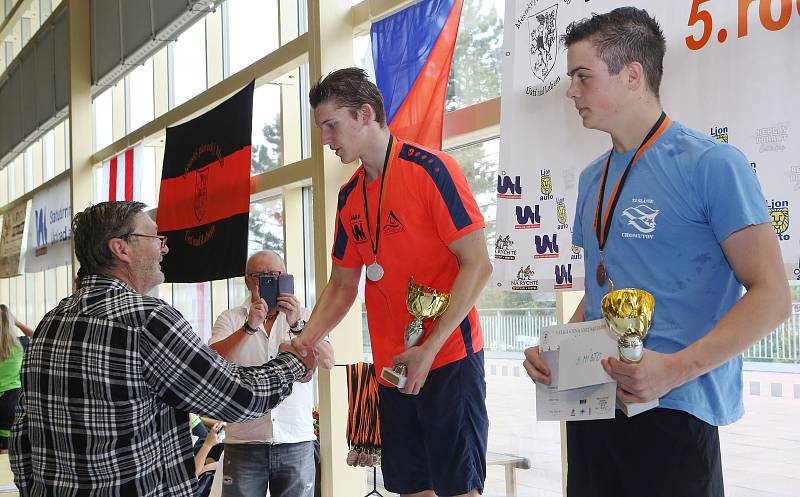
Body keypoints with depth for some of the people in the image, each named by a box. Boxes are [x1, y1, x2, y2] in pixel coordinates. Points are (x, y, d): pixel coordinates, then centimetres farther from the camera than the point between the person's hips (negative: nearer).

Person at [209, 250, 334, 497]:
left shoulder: (303, 317, 9)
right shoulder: (230, 319, 6)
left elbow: (327, 361, -6)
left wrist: (297, 325, -19)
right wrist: (249, 327, -22)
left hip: (297, 442, 1)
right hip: (244, 442, -1)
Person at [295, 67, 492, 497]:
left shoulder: (431, 169, -10)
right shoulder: (349, 197, 11)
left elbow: (477, 264, -13)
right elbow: (341, 287, 18)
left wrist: (429, 348, -18)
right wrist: (305, 341, 2)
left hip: (448, 358, -7)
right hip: (391, 366, 7)